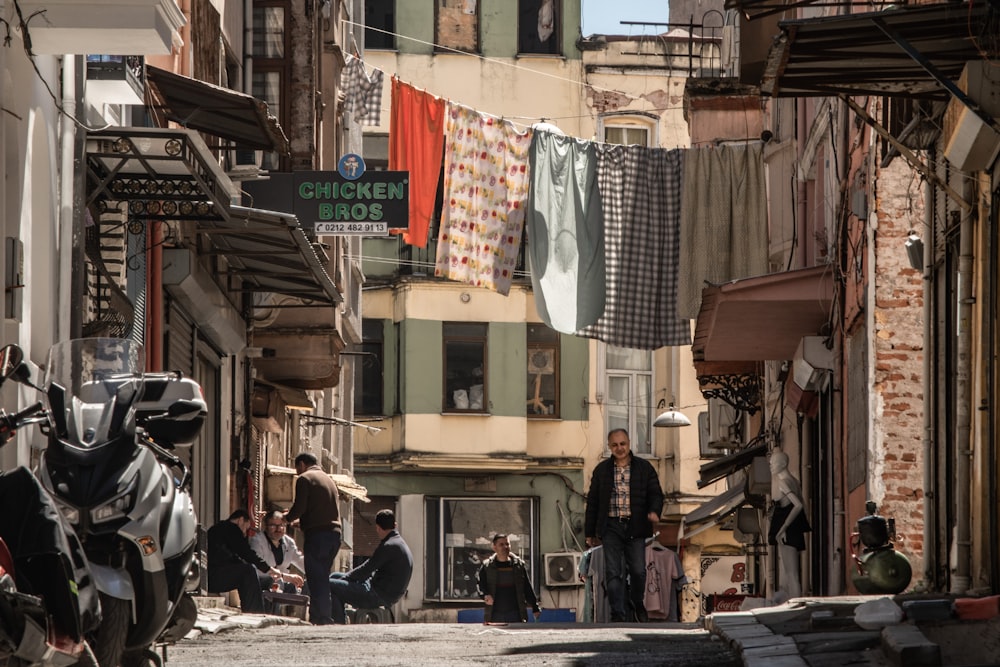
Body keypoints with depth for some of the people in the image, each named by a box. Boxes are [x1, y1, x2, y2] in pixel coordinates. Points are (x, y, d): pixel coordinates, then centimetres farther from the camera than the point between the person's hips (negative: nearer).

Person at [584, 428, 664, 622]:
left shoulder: (644, 468, 9)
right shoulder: (601, 470, 12)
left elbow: (656, 493, 7)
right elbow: (592, 502, 13)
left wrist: (654, 511, -17)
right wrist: (590, 532, 10)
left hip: (635, 527, -1)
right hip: (611, 527, 1)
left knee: (638, 570, -2)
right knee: (613, 573, -4)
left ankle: (637, 605, 24)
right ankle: (618, 615, -1)